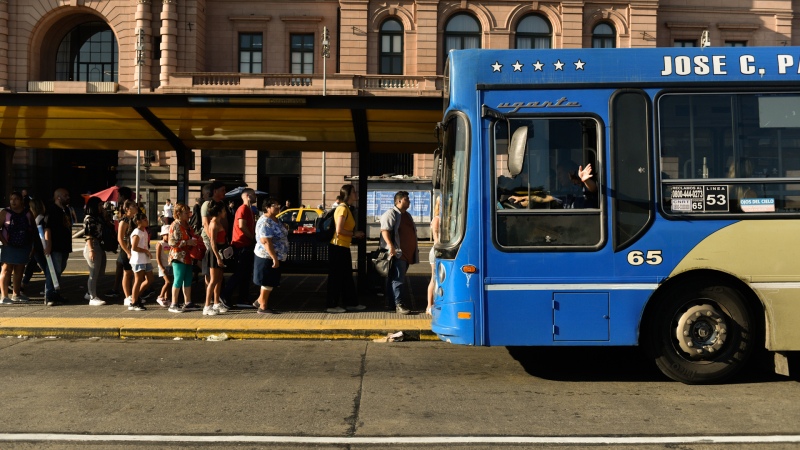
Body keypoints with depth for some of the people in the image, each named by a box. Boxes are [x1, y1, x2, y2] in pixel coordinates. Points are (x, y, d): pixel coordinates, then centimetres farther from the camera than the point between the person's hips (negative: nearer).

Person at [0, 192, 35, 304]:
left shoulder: (28, 213, 5)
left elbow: (33, 229, 11)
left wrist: (31, 245, 4)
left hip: (24, 247, 4)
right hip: (9, 247, -4)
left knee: (19, 270, 12)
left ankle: (16, 294, 23)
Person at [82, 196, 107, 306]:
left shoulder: (99, 217, 16)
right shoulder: (89, 218, -9)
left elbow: (104, 230, 7)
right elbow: (88, 236, -15)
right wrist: (91, 250, -20)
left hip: (100, 247, 9)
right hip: (93, 247, -9)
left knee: (100, 272, 15)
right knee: (94, 273, -2)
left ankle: (89, 293, 28)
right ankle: (93, 298, 5)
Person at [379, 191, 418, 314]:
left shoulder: (407, 215, 21)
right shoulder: (391, 213, -9)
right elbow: (385, 230, -19)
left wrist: (415, 249, 26)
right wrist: (391, 246, -28)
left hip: (407, 253, 9)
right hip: (397, 253, -9)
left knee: (400, 278, 13)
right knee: (398, 279, -11)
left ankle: (391, 302, 22)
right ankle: (398, 304, -10)